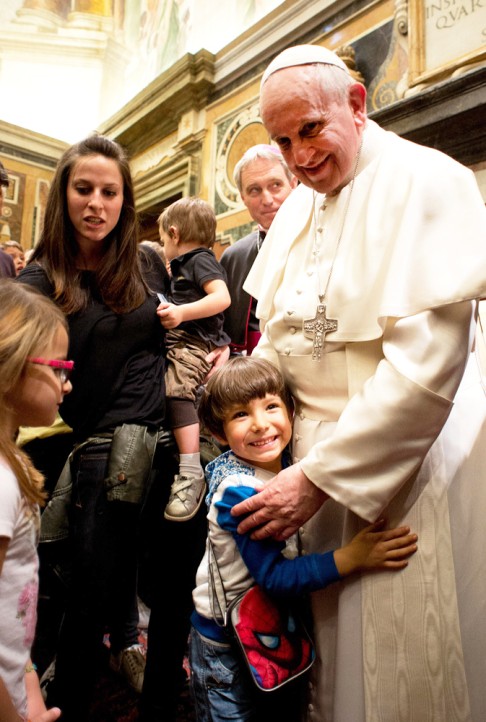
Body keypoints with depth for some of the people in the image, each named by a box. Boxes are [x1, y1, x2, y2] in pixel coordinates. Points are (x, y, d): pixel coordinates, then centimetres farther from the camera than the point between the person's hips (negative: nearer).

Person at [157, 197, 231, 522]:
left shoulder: (200, 260, -5)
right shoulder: (182, 266, 25)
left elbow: (222, 297, -24)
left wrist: (182, 312, -31)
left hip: (195, 342, -11)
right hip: (178, 341, 11)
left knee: (176, 388, -29)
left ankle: (191, 472, -32)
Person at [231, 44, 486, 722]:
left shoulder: (425, 181, -12)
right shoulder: (300, 203, 12)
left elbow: (427, 365, -21)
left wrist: (320, 477, -19)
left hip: (405, 459, -6)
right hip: (314, 445, 7)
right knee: (324, 654, 19)